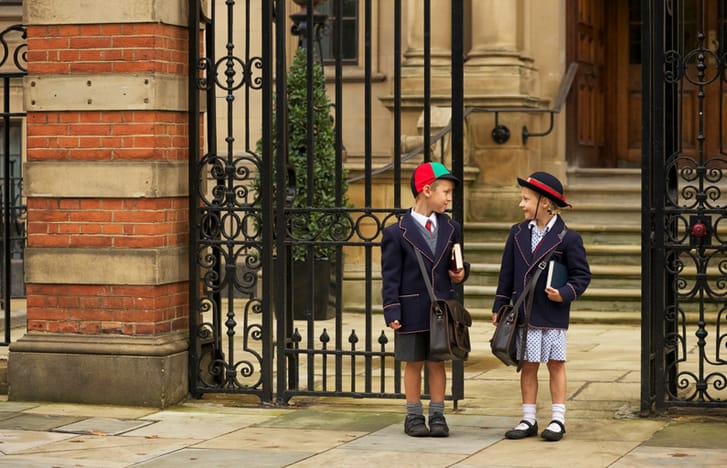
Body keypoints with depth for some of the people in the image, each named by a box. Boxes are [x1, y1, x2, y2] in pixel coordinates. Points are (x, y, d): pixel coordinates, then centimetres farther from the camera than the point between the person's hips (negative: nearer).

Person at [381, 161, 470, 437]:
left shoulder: (451, 229, 7)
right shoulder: (397, 233, -6)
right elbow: (390, 277, -6)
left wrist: (461, 273, -4)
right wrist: (392, 312, -12)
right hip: (412, 310, -3)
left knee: (437, 362, 7)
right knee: (414, 363, 6)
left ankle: (437, 416, 15)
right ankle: (414, 417, 15)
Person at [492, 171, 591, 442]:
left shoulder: (567, 238, -6)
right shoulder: (518, 233, 7)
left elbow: (582, 274, -3)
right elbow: (507, 273, 11)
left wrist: (565, 294, -18)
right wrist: (500, 307, 9)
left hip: (553, 315, -4)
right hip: (524, 313, 4)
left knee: (555, 364, 4)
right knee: (528, 365, 7)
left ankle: (558, 420, 10)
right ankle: (528, 420, 14)